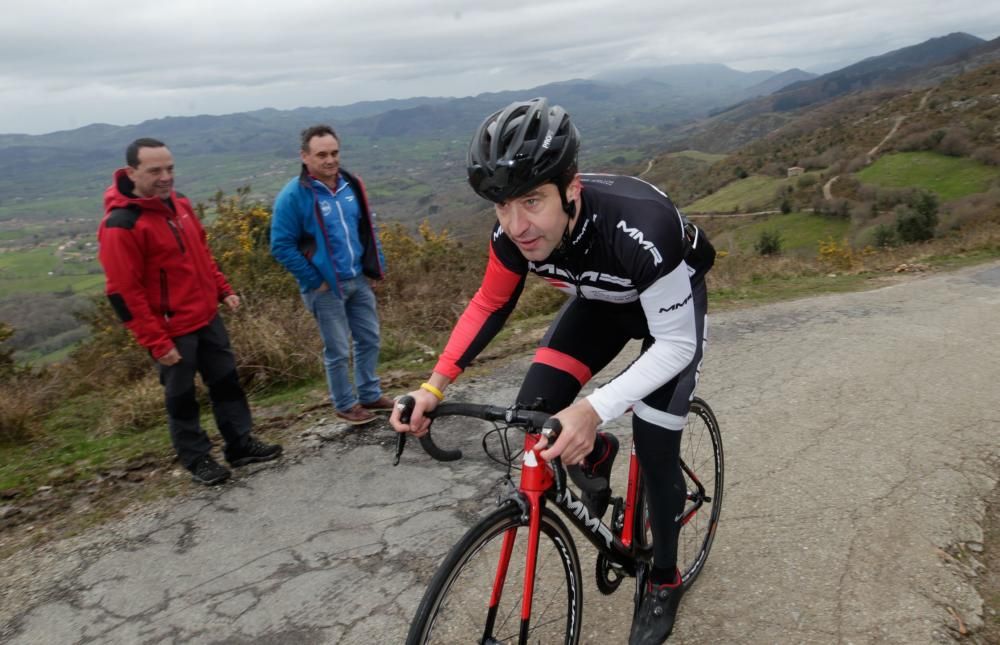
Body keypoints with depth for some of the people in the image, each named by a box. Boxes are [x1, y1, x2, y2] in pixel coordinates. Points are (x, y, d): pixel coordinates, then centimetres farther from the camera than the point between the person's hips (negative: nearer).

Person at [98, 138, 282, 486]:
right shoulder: (120, 225, -21)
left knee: (226, 380, 15)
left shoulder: (178, 203, 4)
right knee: (181, 396, 9)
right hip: (171, 330, -8)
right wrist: (156, 342, -19)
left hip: (206, 317, 8)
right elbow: (124, 293, -20)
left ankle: (241, 443, 29)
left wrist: (223, 290, 11)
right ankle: (197, 459, 26)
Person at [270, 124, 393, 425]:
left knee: (369, 339, 15)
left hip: (359, 280, 6)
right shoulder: (293, 195, -16)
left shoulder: (351, 185, 2)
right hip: (326, 287, -6)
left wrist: (376, 266, 10)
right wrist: (314, 280, -14)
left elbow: (367, 227, 13)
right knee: (338, 350, 5)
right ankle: (345, 405, 24)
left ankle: (370, 395, 33)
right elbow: (281, 246, -14)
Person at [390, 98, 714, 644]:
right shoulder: (515, 233, -27)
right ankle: (595, 456, 21)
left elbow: (676, 345, -35)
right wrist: (434, 386, -21)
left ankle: (663, 583, 20)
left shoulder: (639, 226, -42)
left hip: (672, 302, -4)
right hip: (601, 298, 4)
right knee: (533, 410, -14)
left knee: (654, 452, -7)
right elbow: (490, 304, -11)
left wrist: (593, 409, -49)